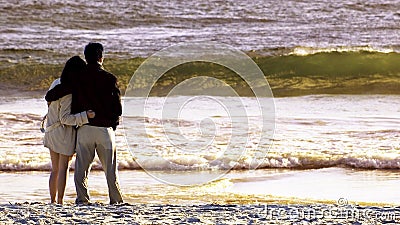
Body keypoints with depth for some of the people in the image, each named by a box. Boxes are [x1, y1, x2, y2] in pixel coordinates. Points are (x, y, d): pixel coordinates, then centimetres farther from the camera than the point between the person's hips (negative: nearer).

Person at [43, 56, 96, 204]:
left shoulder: (56, 84, 2)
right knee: (63, 168, 0)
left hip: (51, 130, 8)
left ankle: (53, 200, 17)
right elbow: (65, 118, -22)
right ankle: (60, 201, 1)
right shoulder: (68, 93, -22)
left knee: (55, 169, 14)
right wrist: (85, 116, -27)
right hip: (65, 131, -8)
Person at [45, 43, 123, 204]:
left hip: (84, 129, 1)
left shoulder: (78, 78, -1)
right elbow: (118, 108, -1)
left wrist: (49, 99, 18)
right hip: (105, 129, 0)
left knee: (81, 167, 6)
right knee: (110, 168, 7)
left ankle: (82, 199, 0)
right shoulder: (109, 79, -3)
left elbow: (52, 95, -5)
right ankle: (116, 200, 6)